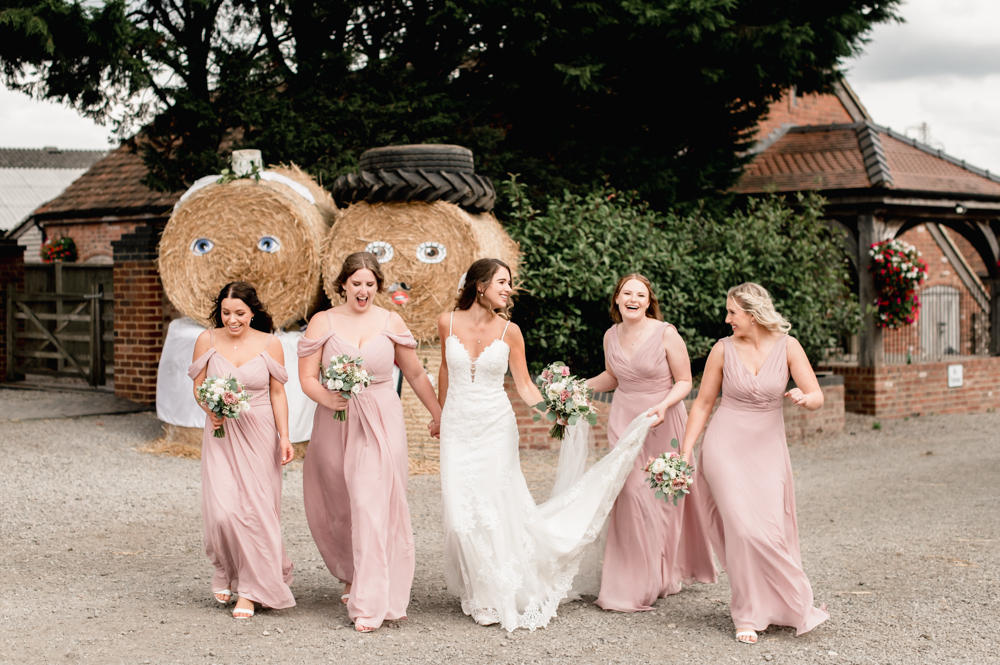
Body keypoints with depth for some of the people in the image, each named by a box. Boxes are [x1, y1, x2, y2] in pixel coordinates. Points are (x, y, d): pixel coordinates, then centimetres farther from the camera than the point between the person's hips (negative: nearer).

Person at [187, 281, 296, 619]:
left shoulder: (269, 344, -2)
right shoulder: (207, 341, -1)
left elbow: (277, 393, 1)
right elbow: (198, 385, 6)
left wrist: (284, 437, -6)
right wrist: (210, 408, -15)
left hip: (260, 433, 0)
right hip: (221, 433, 0)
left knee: (256, 509, 0)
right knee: (222, 510, -11)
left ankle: (250, 589, 13)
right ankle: (226, 571, 18)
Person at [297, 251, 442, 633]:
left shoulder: (391, 323, 4)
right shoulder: (323, 322, 2)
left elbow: (416, 374, 12)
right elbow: (307, 377, -2)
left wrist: (439, 415, 16)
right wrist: (328, 399, -21)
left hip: (381, 422, -1)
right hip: (336, 424, 1)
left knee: (373, 507, -9)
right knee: (337, 508, 11)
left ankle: (371, 604, -6)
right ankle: (352, 576, 39)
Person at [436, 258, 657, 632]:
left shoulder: (509, 331, -4)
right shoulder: (448, 322, -2)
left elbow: (524, 384, 1)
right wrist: (439, 413, 23)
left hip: (495, 427, -1)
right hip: (457, 428, 1)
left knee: (497, 508, -1)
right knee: (462, 513, -2)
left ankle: (506, 596, 16)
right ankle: (481, 594, 17)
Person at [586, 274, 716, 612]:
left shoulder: (666, 334, -11)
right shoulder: (611, 336, 3)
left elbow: (684, 382, -6)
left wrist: (663, 405, -22)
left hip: (662, 421, -3)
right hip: (624, 420, 3)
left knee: (661, 497, 1)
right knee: (629, 495, -2)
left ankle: (660, 577, 17)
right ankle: (629, 581, 10)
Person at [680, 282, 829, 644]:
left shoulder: (787, 346, -4)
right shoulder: (723, 349, -3)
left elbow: (817, 396, -6)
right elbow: (703, 403, 4)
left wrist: (804, 398, -31)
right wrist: (685, 452, 0)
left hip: (768, 448, 1)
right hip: (726, 447, -1)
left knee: (772, 530, -1)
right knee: (744, 529, -10)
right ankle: (749, 615, 3)